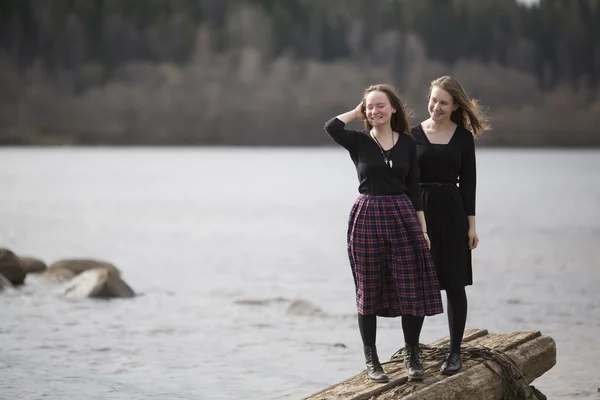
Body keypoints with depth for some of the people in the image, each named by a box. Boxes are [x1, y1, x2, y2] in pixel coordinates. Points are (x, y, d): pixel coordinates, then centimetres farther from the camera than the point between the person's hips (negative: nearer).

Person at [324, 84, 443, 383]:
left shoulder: (407, 143, 5)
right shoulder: (358, 142, 0)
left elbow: (413, 188, 7)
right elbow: (331, 126, -21)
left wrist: (423, 229, 4)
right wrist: (357, 113, -3)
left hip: (403, 216, 2)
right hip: (367, 218, -1)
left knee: (412, 290, 0)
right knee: (369, 291, 5)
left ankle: (411, 355, 16)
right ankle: (370, 360, 15)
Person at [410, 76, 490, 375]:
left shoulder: (463, 137, 3)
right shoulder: (413, 134, 1)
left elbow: (467, 181, 4)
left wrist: (471, 224, 0)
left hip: (452, 214, 0)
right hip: (419, 212, 0)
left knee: (454, 284, 2)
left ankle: (455, 351, 10)